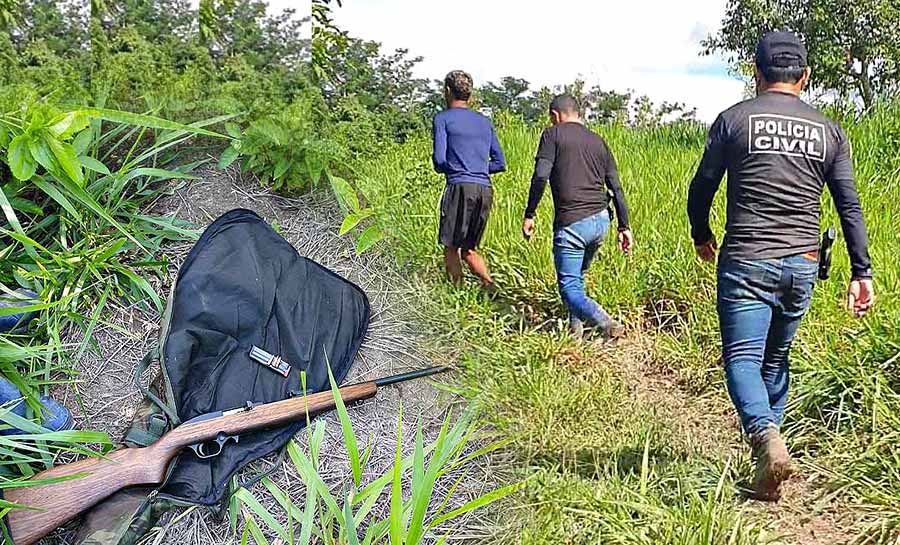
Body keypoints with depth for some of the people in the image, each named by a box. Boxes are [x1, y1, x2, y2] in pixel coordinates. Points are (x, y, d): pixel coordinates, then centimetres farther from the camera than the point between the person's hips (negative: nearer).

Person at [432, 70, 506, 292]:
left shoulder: (443, 118, 4)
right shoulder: (485, 121, 20)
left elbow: (439, 159, -6)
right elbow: (500, 164, 17)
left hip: (460, 187, -6)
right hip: (485, 190, 6)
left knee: (451, 247, 4)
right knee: (469, 249, 15)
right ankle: (489, 283, -3)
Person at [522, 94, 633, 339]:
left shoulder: (553, 135, 1)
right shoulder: (598, 141, 16)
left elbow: (540, 176, -13)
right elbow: (616, 188, 12)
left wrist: (529, 215, -7)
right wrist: (624, 226, 14)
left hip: (571, 224, -6)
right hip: (601, 220, 6)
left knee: (569, 287, 0)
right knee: (577, 276, 24)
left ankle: (606, 323, -19)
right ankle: (576, 327, 25)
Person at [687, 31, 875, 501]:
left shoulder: (734, 119, -1)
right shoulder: (829, 131, 9)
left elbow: (701, 188, 3)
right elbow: (849, 206, 7)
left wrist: (701, 236, 20)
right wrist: (862, 272, 8)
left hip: (746, 262, -4)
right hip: (803, 266, 4)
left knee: (742, 358, -2)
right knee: (776, 357, 18)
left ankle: (765, 437, -25)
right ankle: (769, 434, 26)